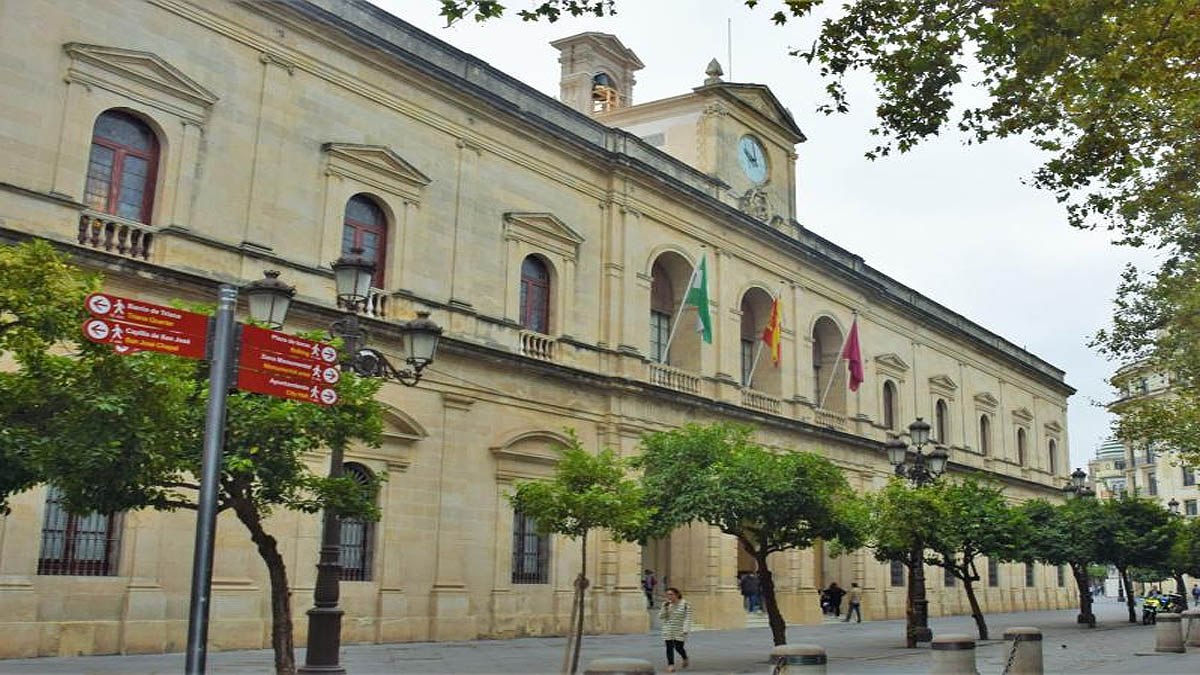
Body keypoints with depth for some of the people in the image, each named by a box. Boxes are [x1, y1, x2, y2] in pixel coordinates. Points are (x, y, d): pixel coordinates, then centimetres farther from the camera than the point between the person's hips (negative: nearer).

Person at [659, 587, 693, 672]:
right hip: (668, 630, 3)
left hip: (680, 631, -3)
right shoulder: (666, 604, 3)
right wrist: (665, 607, -13)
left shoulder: (685, 604, -9)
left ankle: (685, 658, 31)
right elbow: (661, 616, 0)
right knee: (669, 647, -4)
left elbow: (688, 618, -10)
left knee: (678, 647, 1)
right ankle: (671, 665, -1)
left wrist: (685, 630, -17)